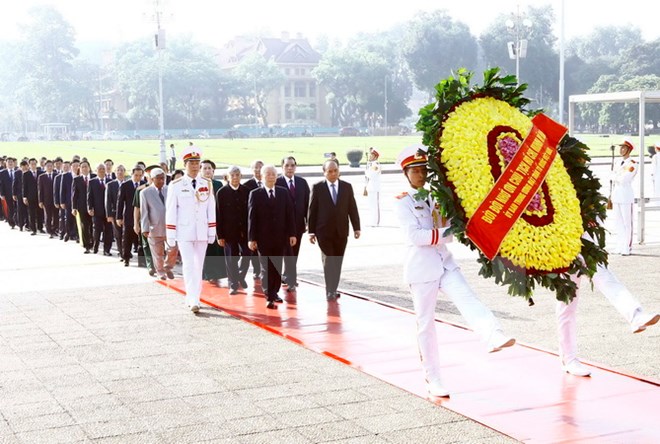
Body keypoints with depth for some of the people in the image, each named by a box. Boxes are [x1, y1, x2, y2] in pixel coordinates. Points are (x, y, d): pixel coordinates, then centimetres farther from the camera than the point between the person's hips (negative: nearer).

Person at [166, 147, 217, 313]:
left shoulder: (207, 184, 5)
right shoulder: (176, 185, -3)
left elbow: (211, 209, 7)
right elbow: (170, 211, -2)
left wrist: (212, 232, 4)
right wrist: (170, 235, -4)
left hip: (202, 232, 3)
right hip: (184, 232, -3)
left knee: (198, 266, 7)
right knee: (189, 265, -10)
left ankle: (192, 298, 18)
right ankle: (193, 301, -13)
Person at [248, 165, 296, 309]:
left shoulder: (284, 193, 8)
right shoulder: (255, 194, 0)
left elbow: (289, 214, 7)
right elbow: (251, 217, -3)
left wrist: (292, 233, 1)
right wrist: (251, 238, -7)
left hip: (280, 237, 3)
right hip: (263, 237, -3)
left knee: (277, 267, 8)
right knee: (266, 268, -2)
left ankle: (274, 292, 20)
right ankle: (269, 298, 0)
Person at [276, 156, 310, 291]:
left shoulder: (302, 182, 7)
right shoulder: (276, 183, -8)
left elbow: (307, 203, 8)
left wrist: (308, 222, 3)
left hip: (298, 224, 5)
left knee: (294, 253, 14)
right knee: (288, 253, -6)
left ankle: (287, 276, 29)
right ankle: (291, 280, -4)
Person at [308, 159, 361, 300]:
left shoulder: (347, 187, 6)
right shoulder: (317, 188, -1)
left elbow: (352, 208, 7)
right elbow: (312, 210, 0)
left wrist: (356, 227, 2)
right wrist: (311, 231, -3)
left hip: (341, 231, 3)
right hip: (324, 232, -3)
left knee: (337, 262, 7)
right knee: (328, 261, -9)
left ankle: (333, 289, 16)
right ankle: (330, 291, -6)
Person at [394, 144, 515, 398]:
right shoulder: (402, 202, -3)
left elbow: (448, 233, 10)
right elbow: (414, 236, -16)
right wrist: (445, 233, -18)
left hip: (445, 263, 4)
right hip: (421, 269, -4)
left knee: (469, 301, -21)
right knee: (426, 323, 3)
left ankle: (495, 337, -44)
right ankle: (432, 379, 13)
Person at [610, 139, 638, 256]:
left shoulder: (632, 164, -8)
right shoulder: (619, 162, 16)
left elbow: (624, 179, -16)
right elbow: (613, 178, 14)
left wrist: (616, 176, 0)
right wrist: (619, 177, -5)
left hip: (626, 195, -8)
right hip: (616, 194, 8)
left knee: (627, 222, -6)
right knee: (618, 222, 10)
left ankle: (627, 248, -5)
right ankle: (620, 246, 16)